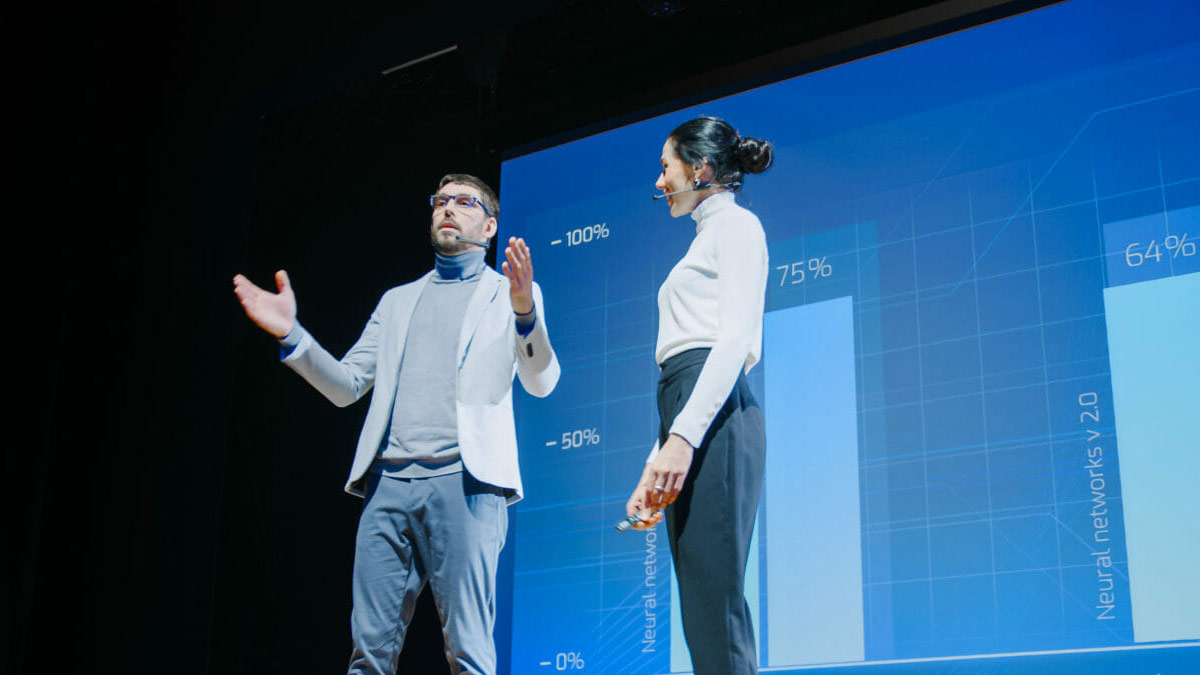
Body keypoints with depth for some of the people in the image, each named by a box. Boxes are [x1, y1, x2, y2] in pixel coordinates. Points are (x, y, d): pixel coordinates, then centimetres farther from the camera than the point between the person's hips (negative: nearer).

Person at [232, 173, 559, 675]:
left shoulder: (509, 294, 13)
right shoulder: (397, 300, 26)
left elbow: (541, 383, -1)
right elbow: (346, 386, 19)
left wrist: (524, 312, -20)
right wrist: (290, 334, 3)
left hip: (463, 482, -4)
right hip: (389, 484, 4)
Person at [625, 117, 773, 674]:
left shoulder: (736, 225, 3)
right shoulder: (706, 238, 30)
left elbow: (735, 339, -12)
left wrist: (683, 436, -22)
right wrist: (655, 467, 20)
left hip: (713, 416, -9)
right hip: (686, 414, 9)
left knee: (712, 603, -16)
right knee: (701, 608, 2)